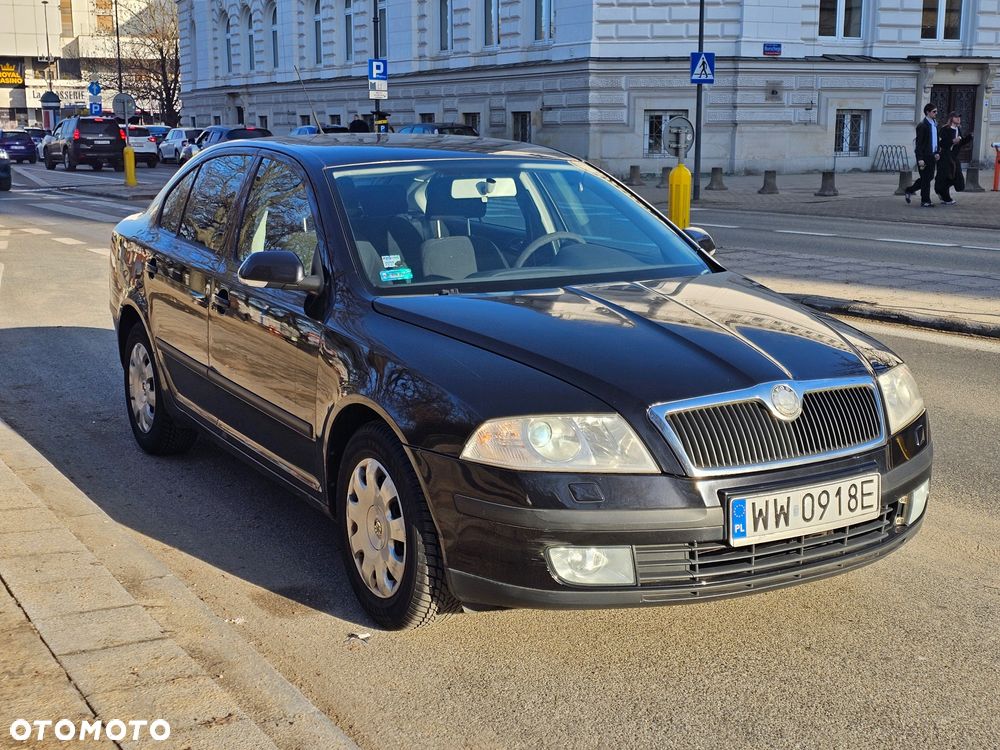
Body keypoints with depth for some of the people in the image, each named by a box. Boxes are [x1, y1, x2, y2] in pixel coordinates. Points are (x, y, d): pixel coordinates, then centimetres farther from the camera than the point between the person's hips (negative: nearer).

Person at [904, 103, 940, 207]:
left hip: (931, 156, 9)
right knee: (925, 178, -3)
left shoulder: (935, 124, 13)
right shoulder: (922, 125, -13)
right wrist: (920, 159, -21)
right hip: (924, 156, -9)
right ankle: (925, 201, 6)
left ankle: (909, 191, 26)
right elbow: (919, 143, -16)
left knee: (930, 177, 14)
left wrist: (937, 152, 10)